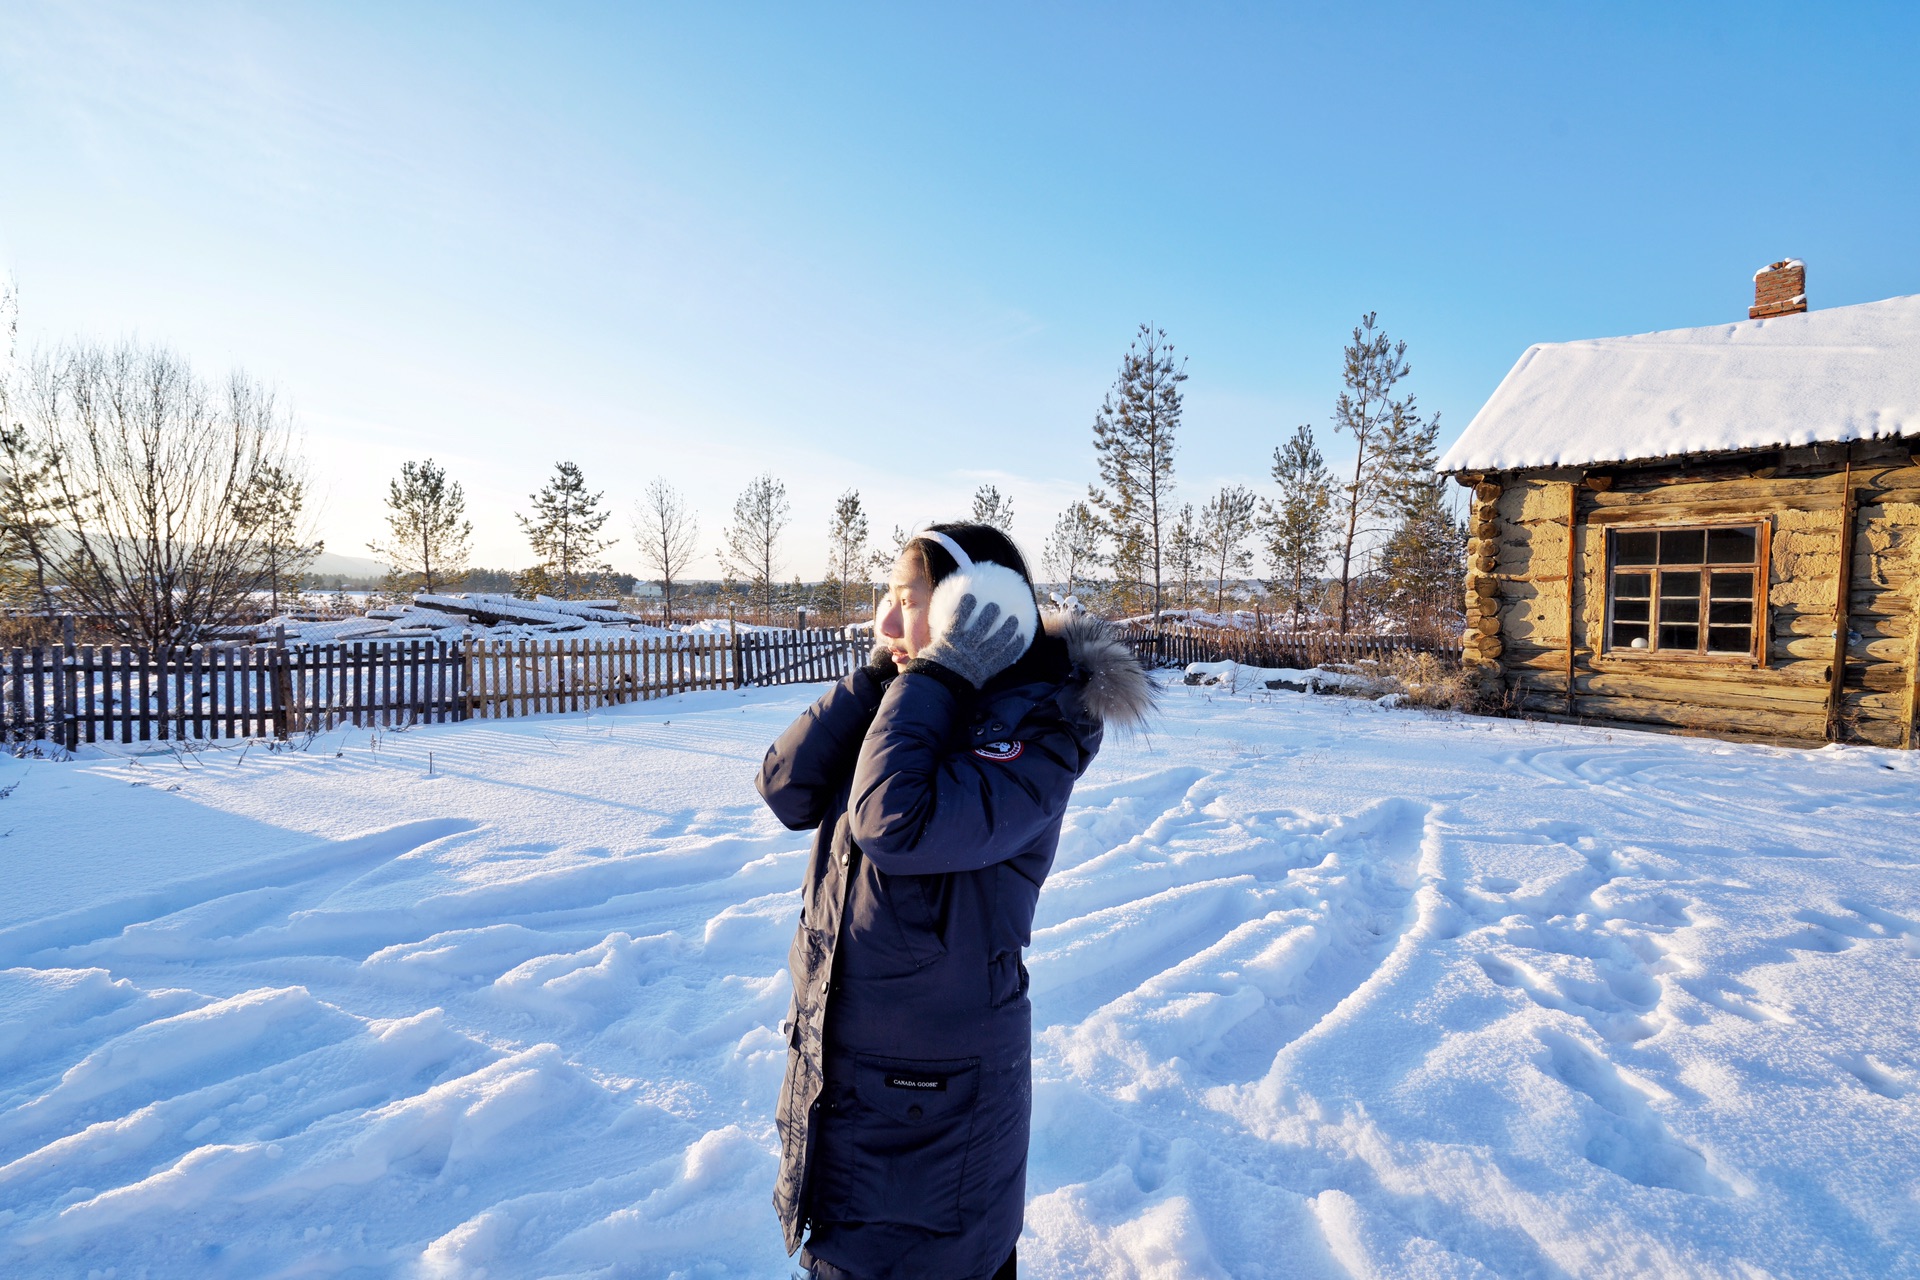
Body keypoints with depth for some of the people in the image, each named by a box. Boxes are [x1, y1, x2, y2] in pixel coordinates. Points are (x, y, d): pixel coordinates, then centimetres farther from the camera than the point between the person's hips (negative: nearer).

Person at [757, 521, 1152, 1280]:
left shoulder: (1035, 733, -20)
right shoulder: (909, 706, 1)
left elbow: (895, 824, -35)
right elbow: (786, 789, -7)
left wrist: (932, 678, -26)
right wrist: (878, 678, -13)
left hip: (932, 1090, -7)